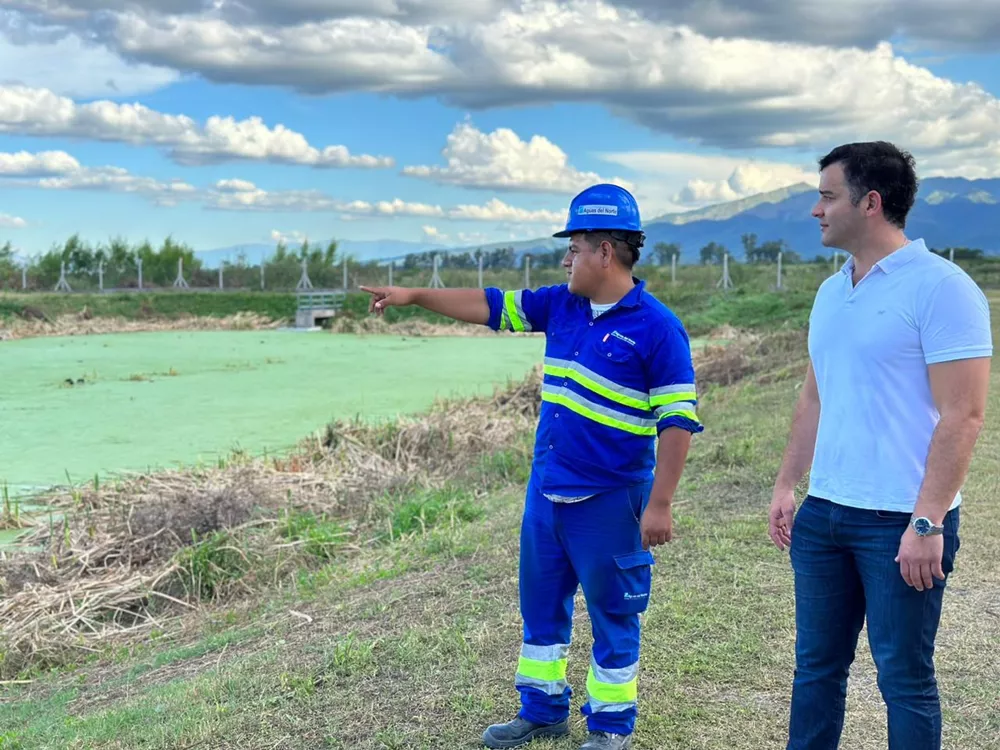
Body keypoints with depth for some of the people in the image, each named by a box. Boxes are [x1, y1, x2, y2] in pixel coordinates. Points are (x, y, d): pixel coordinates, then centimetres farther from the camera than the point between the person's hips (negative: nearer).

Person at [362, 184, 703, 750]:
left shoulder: (656, 327, -15)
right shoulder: (561, 305, 5)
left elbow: (679, 421, -16)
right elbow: (491, 306, 13)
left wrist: (659, 505, -18)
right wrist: (414, 296, 11)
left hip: (609, 502, -7)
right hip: (546, 491, 7)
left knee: (613, 617, 7)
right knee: (541, 607, 17)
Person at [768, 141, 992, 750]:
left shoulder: (940, 287, -12)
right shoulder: (831, 293, 12)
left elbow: (963, 417, -16)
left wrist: (927, 522, -19)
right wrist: (787, 485, 14)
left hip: (903, 522, -7)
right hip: (823, 515, 7)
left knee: (905, 676, 6)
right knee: (816, 665, 15)